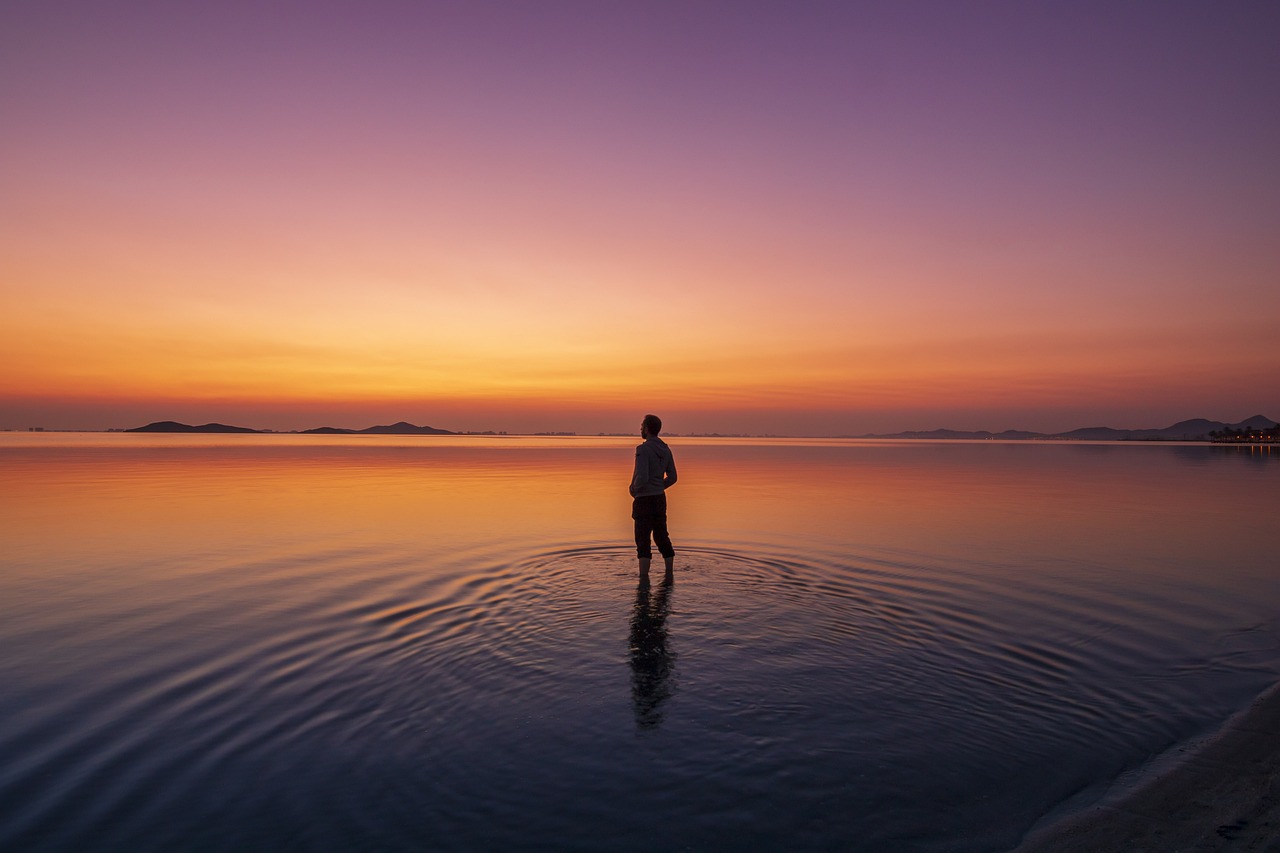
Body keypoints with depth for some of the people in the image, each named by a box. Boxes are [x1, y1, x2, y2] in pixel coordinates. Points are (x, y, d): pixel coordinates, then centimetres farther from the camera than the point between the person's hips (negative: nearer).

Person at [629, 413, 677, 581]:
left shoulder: (643, 449, -18)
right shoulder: (665, 449, 6)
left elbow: (642, 477, -26)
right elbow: (672, 478, 11)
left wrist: (633, 490, -7)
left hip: (644, 500, -7)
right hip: (660, 498, 7)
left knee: (643, 540, -4)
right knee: (662, 537, 17)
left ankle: (643, 579, -8)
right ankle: (670, 574, 24)